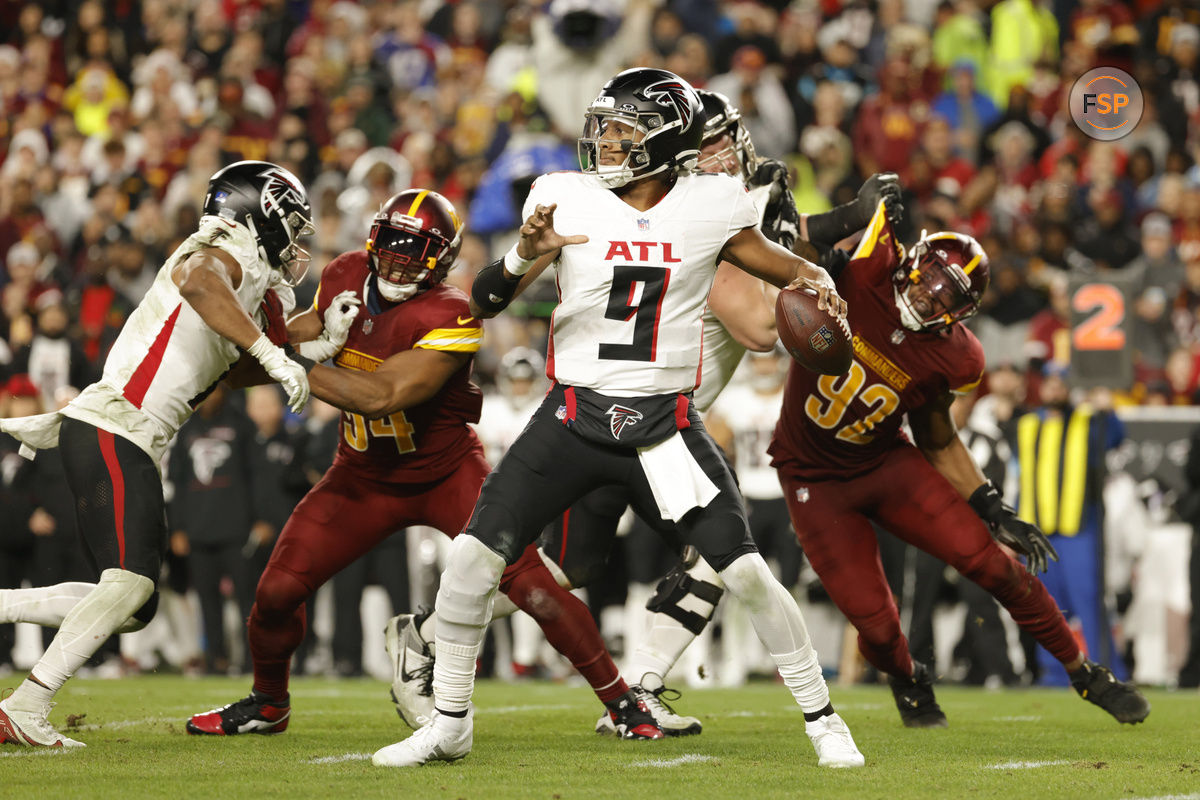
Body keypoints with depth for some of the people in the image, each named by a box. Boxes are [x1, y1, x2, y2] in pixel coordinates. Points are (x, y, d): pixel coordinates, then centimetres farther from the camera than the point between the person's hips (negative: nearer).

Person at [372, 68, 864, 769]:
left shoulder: (709, 206, -2)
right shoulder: (567, 200, -2)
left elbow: (780, 264, 12)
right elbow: (485, 302, -4)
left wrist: (816, 280, -12)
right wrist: (525, 256, -25)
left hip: (665, 424, -1)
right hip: (574, 416, 1)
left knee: (747, 573, -8)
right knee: (473, 558, -7)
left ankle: (822, 718, 10)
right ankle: (449, 726, 10)